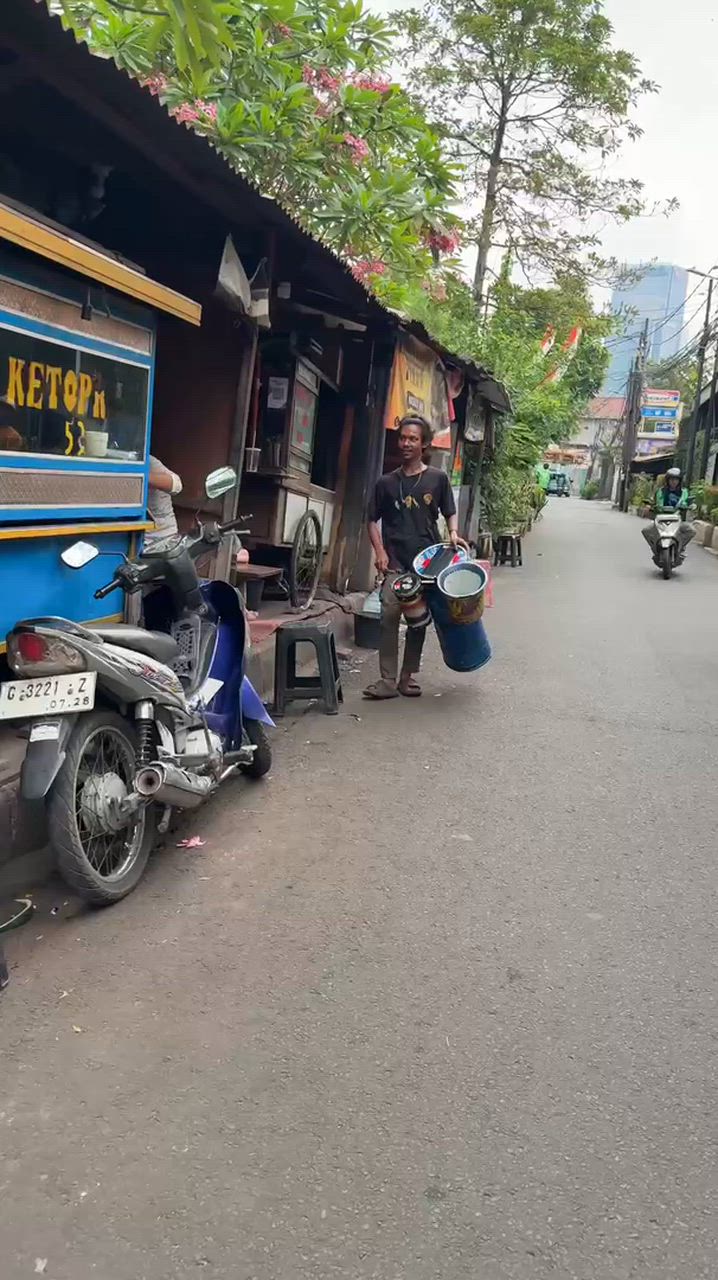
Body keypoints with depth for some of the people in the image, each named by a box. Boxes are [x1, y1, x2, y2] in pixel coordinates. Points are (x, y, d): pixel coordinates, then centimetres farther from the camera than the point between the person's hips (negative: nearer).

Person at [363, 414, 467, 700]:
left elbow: (449, 513, 13)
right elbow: (373, 520, 11)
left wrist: (453, 534, -7)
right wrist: (379, 551, -3)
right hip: (395, 562, 0)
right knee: (389, 618, -10)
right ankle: (388, 680, -7)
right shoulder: (387, 482, 7)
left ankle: (407, 677, 16)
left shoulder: (437, 479, 5)